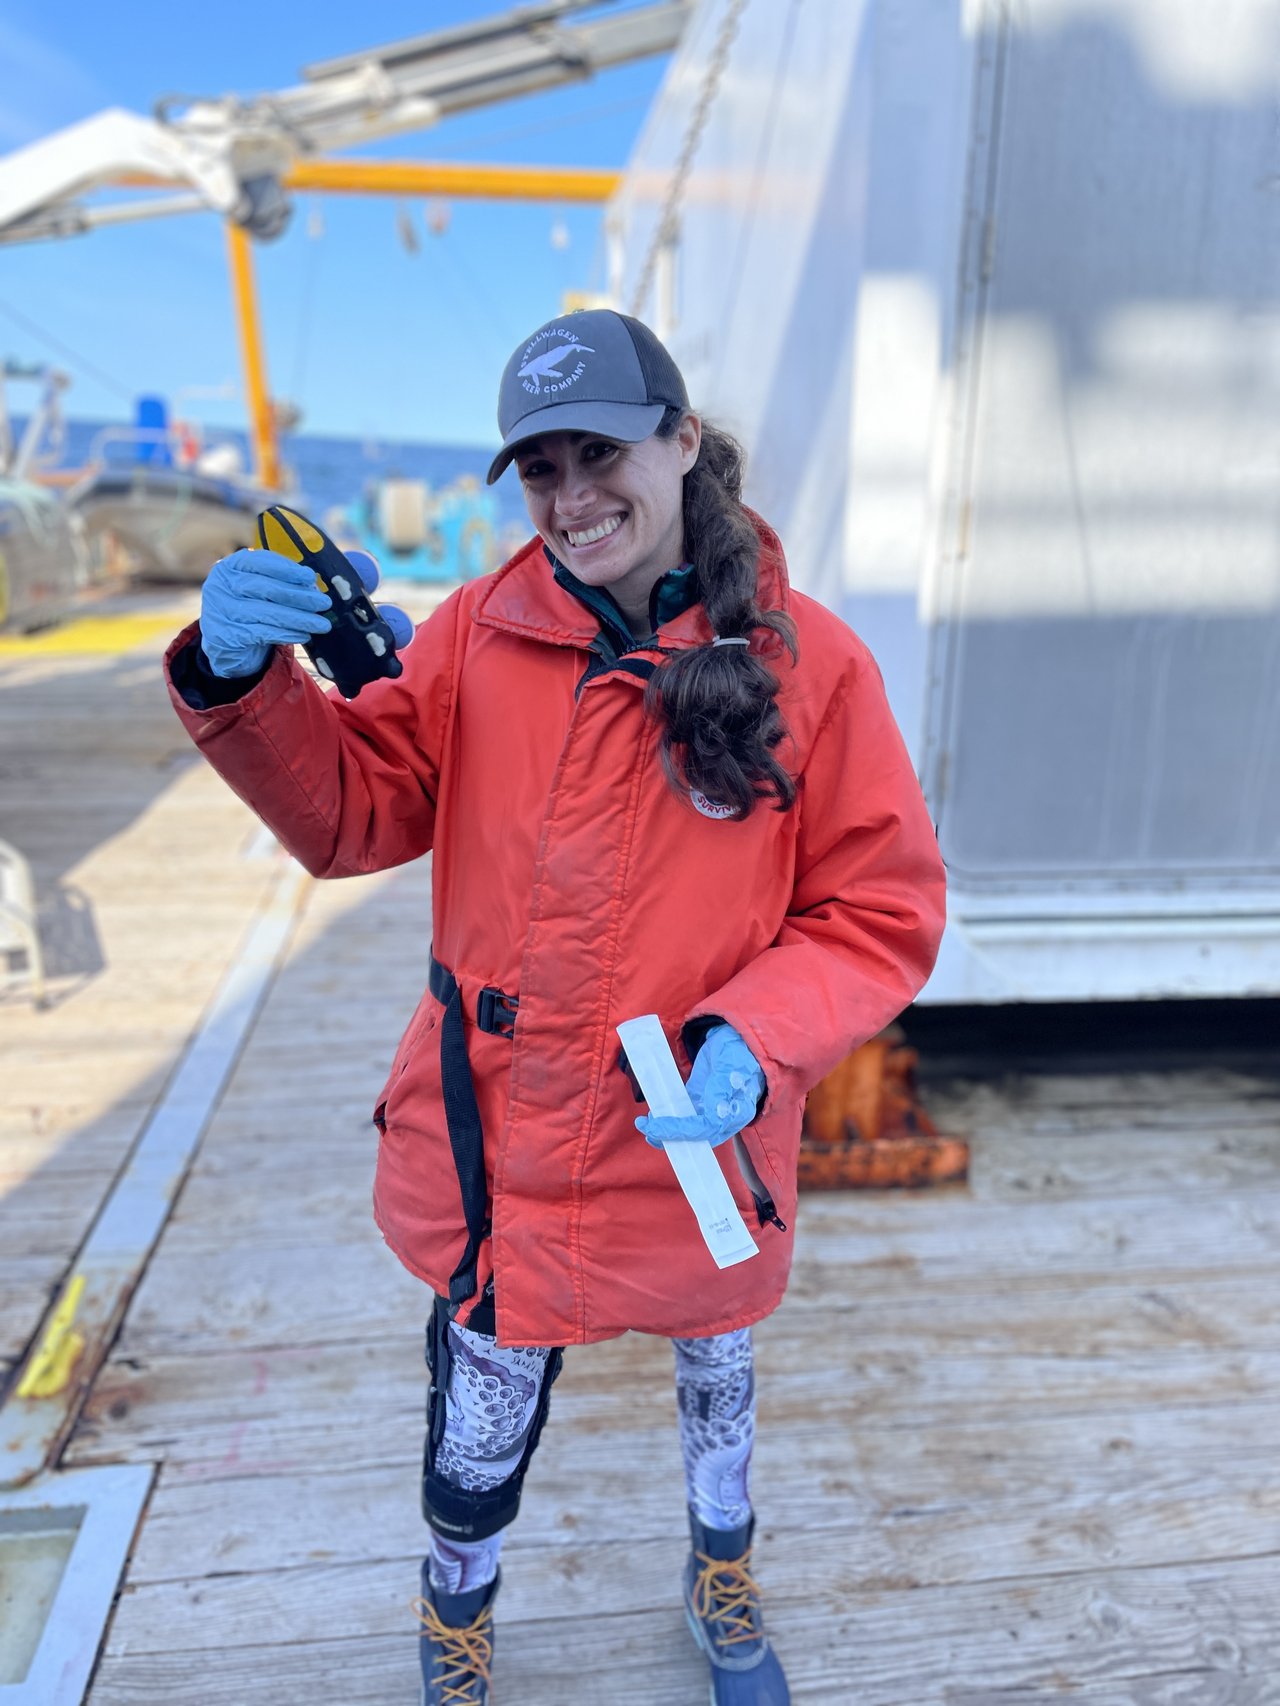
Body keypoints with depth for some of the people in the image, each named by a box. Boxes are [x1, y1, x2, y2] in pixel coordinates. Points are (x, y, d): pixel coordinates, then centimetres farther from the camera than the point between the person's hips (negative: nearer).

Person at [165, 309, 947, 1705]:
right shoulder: (484, 632, -7)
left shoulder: (809, 660, -13)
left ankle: (722, 1584, 65)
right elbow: (352, 809, -5)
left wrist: (754, 1039, -25)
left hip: (697, 1152, 0)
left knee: (718, 1382, 29)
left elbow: (882, 911, -10)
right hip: (494, 1149, 1)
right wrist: (243, 682, -22)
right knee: (477, 1434, 19)